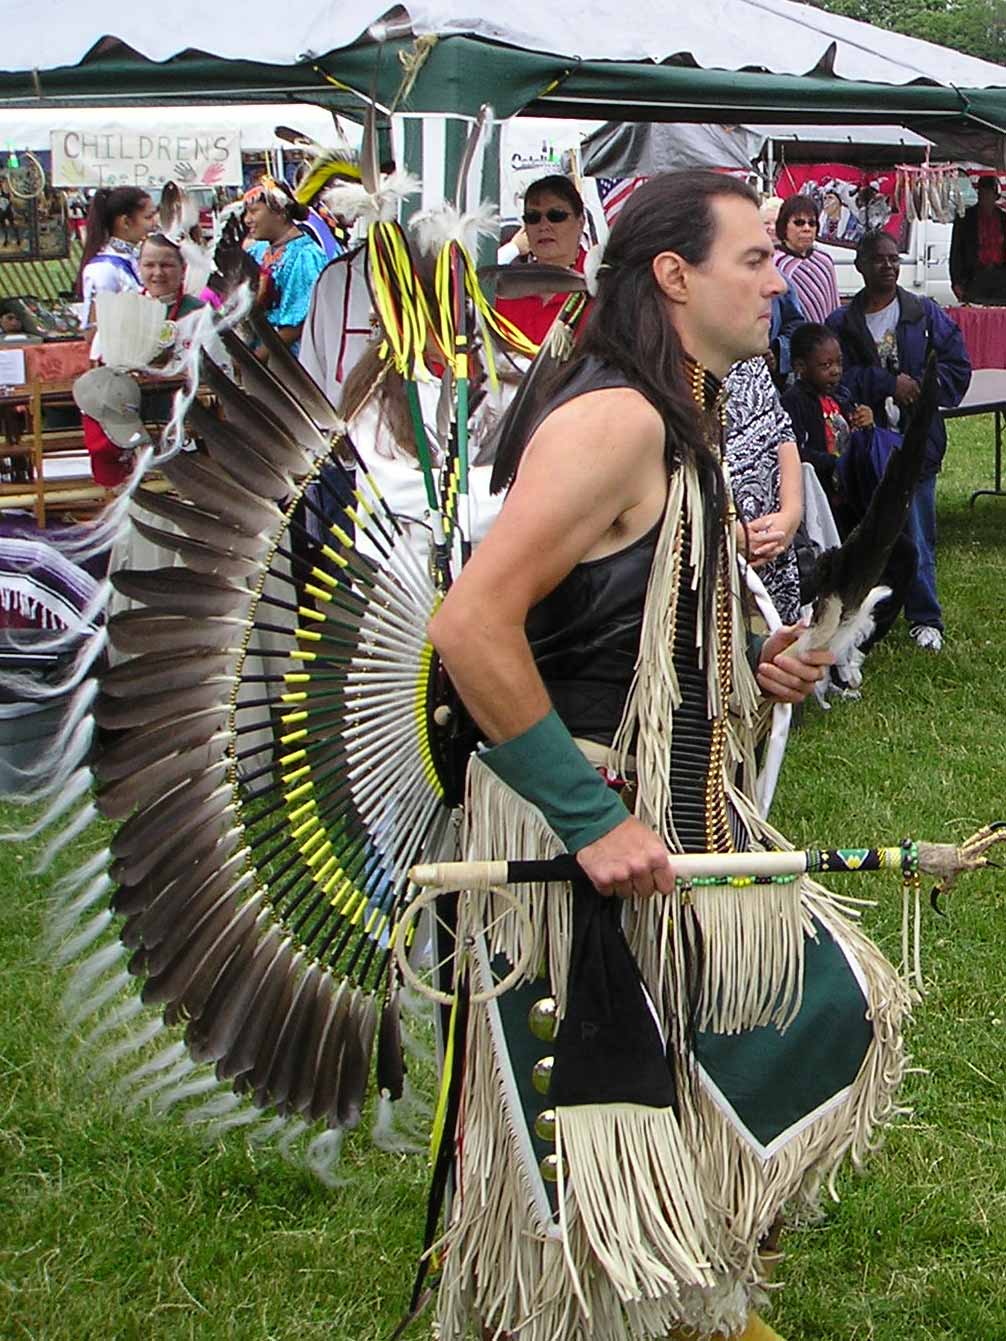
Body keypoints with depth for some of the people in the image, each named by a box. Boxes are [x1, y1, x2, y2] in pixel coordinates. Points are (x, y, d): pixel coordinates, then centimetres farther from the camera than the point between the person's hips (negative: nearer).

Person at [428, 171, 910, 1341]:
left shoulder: (678, 421, 12)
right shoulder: (616, 416, -21)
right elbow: (472, 627, -29)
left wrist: (745, 667, 9)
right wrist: (593, 818, -25)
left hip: (673, 803, 10)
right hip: (573, 832, -10)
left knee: (830, 1010, 19)